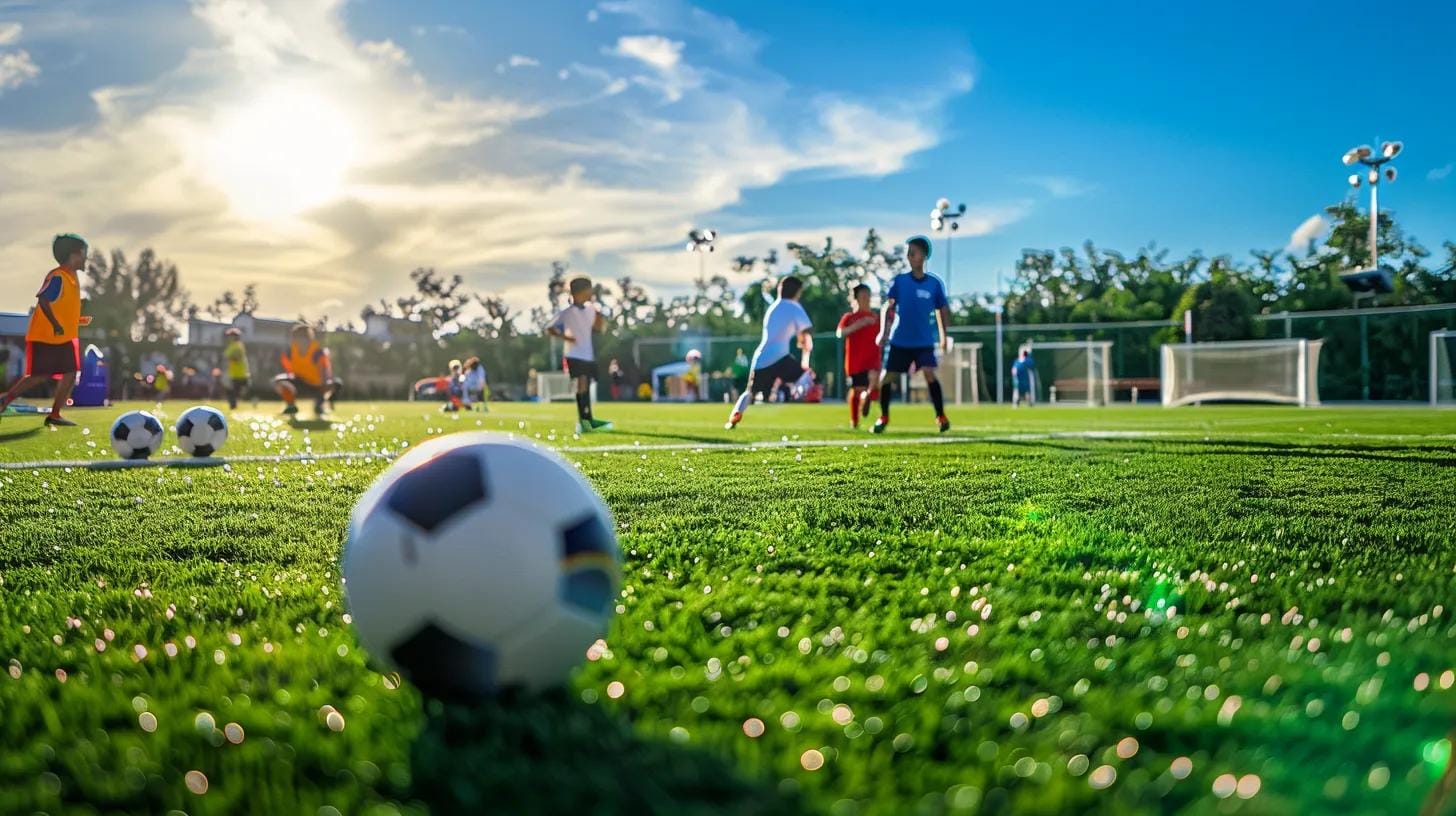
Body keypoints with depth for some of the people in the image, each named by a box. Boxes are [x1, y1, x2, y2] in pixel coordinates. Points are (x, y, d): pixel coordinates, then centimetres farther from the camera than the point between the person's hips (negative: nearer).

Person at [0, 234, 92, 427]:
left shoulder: (73, 277, 12)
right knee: (40, 376, -4)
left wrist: (79, 320, 11)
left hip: (65, 338, 9)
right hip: (44, 337, -9)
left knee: (70, 374, 1)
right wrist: (56, 325, -27)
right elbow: (43, 300, -26)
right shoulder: (57, 277, -17)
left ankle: (54, 415, 6)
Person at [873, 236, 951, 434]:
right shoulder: (899, 280, -3)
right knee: (887, 377, 4)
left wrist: (943, 335, 1)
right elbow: (888, 307, -4)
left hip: (924, 341, -1)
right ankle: (884, 417, 21)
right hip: (899, 340, 1)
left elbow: (943, 310, 6)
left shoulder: (934, 283, -3)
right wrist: (884, 331, -13)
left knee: (929, 374, -17)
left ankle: (941, 416, -8)